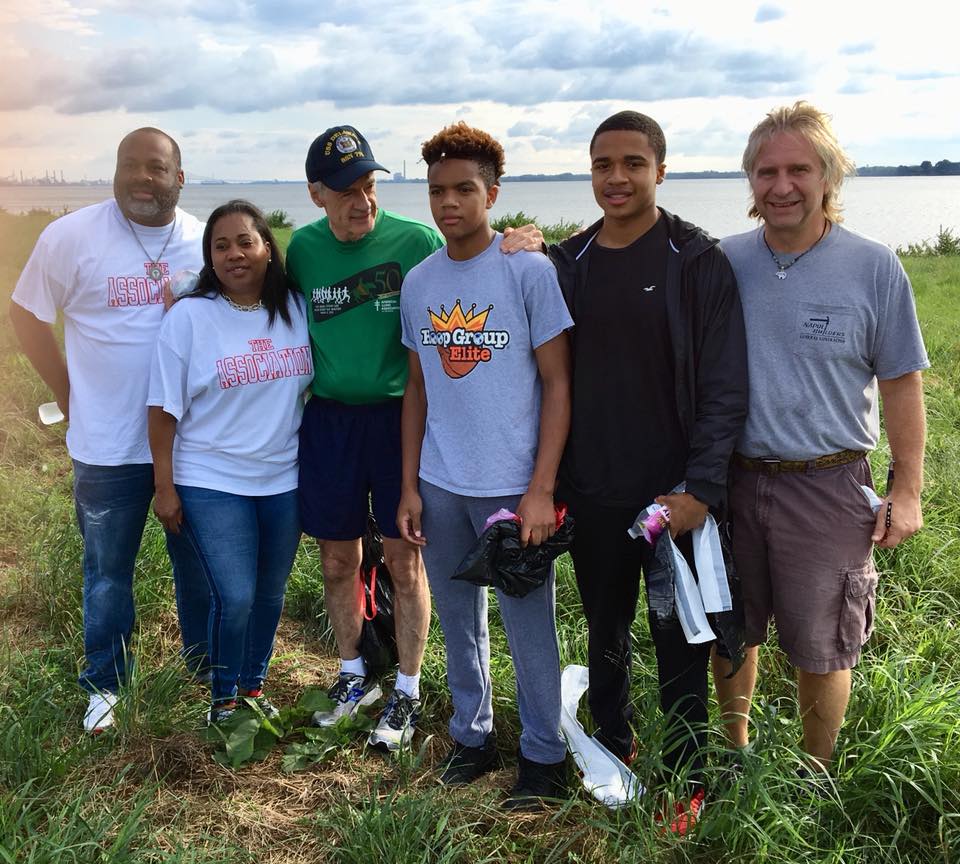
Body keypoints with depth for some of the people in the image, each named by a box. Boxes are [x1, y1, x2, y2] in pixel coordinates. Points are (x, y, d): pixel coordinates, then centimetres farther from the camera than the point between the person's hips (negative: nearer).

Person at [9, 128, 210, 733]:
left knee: (200, 560, 17)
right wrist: (70, 395, -1)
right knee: (108, 570, 12)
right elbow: (27, 315, 1)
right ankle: (105, 682, 31)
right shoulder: (72, 236, -8)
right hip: (109, 445, -2)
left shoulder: (206, 241, -1)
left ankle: (206, 659, 38)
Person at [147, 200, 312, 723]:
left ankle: (253, 685, 36)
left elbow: (312, 382, 13)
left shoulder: (296, 310, 1)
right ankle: (223, 699, 18)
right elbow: (164, 409, -7)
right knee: (235, 598, -7)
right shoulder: (188, 317, -9)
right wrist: (165, 487, -7)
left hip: (285, 481, 4)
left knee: (270, 594, 14)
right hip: (212, 483, -4)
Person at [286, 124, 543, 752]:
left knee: (405, 560, 4)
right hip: (328, 418, 3)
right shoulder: (304, 248, 2)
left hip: (399, 415, -3)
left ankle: (407, 692, 21)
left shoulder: (418, 242, -8)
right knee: (338, 559, 13)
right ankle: (355, 676, 33)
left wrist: (516, 251, -19)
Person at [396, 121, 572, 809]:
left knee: (529, 627, 5)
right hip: (439, 486, 5)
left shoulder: (529, 270, -7)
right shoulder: (418, 282, 7)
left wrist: (540, 490, -14)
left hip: (511, 486, -4)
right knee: (458, 622, 16)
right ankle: (473, 736, 34)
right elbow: (418, 388, 13)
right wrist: (409, 486, 9)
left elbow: (558, 383, -8)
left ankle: (543, 756, 23)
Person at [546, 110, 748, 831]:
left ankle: (686, 780, 27)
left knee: (678, 642, 9)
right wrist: (547, 484, 6)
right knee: (605, 633, 18)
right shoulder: (567, 264, 5)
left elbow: (724, 387, -10)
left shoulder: (698, 262, -7)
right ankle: (614, 746, 39)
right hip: (592, 496, 4)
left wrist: (702, 488, -17)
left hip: (674, 495, -3)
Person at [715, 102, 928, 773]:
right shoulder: (724, 261, 0)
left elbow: (901, 385, -1)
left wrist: (907, 491, -2)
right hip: (731, 479, 3)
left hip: (826, 485, -2)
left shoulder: (873, 267, -6)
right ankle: (734, 748, 40)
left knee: (820, 648, 10)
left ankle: (816, 776, 32)